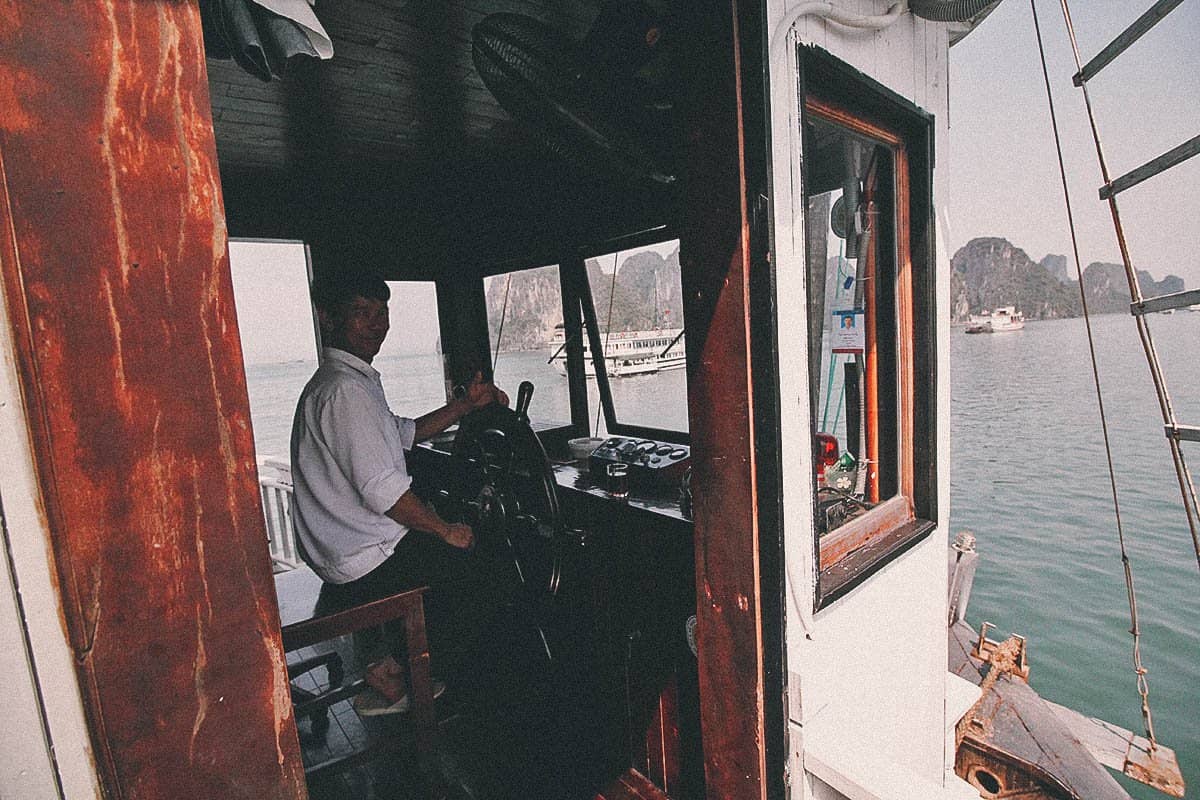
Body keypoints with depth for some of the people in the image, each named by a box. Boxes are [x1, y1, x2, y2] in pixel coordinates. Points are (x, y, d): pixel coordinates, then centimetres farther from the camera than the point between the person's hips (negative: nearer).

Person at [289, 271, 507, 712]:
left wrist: (467, 403, 8)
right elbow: (381, 490, -27)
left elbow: (405, 433, 19)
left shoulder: (346, 380, 12)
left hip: (339, 548, 10)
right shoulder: (345, 390, -23)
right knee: (474, 575, 3)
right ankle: (395, 677, 11)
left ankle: (397, 665, 26)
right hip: (365, 564, -10)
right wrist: (446, 530, -13)